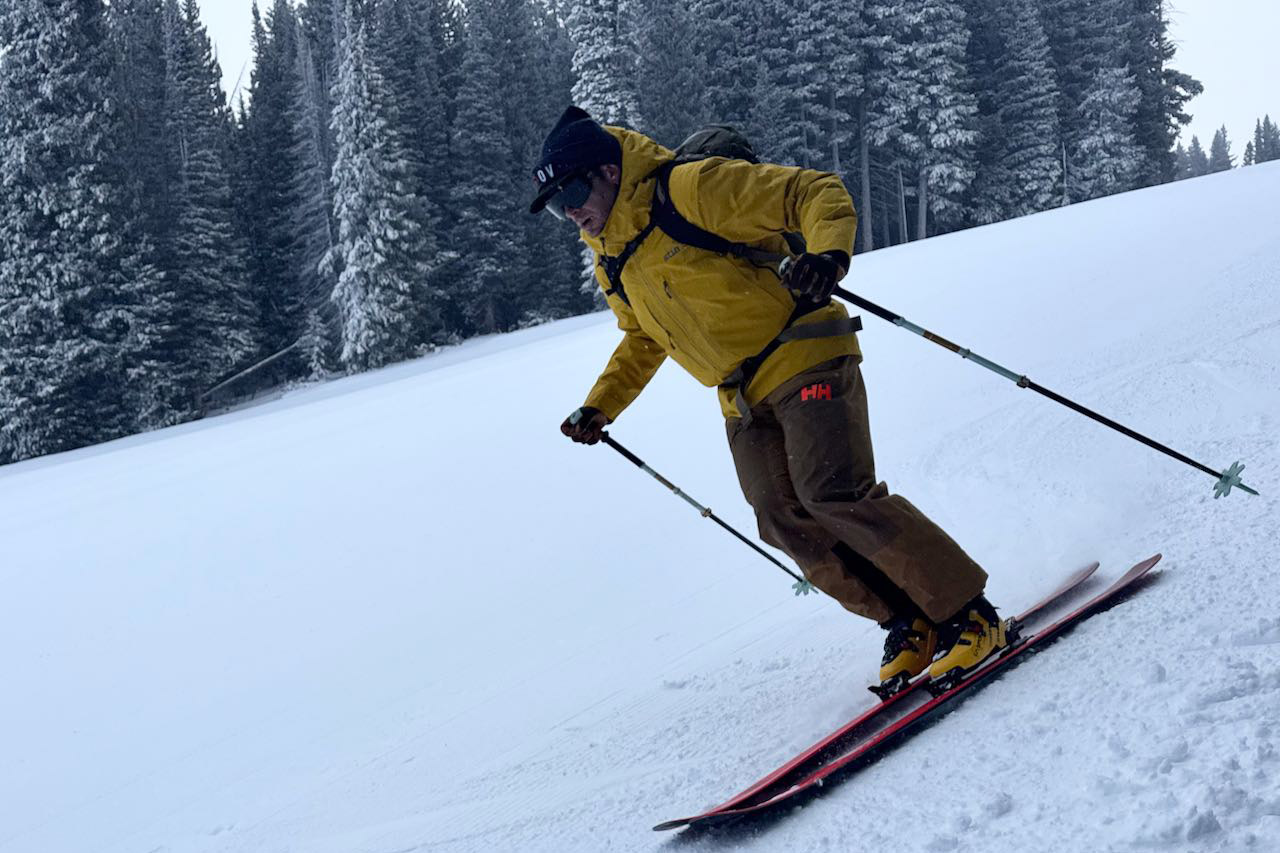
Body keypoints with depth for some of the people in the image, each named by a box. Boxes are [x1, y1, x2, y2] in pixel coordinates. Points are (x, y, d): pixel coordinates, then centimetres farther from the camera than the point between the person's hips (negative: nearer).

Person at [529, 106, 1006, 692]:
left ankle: (969, 616, -9)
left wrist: (828, 253, -34)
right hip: (744, 401, 8)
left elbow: (818, 192, -15)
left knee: (838, 498, -20)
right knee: (788, 525, -3)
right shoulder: (612, 260, 12)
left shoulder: (693, 191, -13)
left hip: (804, 362, -8)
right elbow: (642, 341, 29)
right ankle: (910, 626, 8)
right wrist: (599, 408, 19)